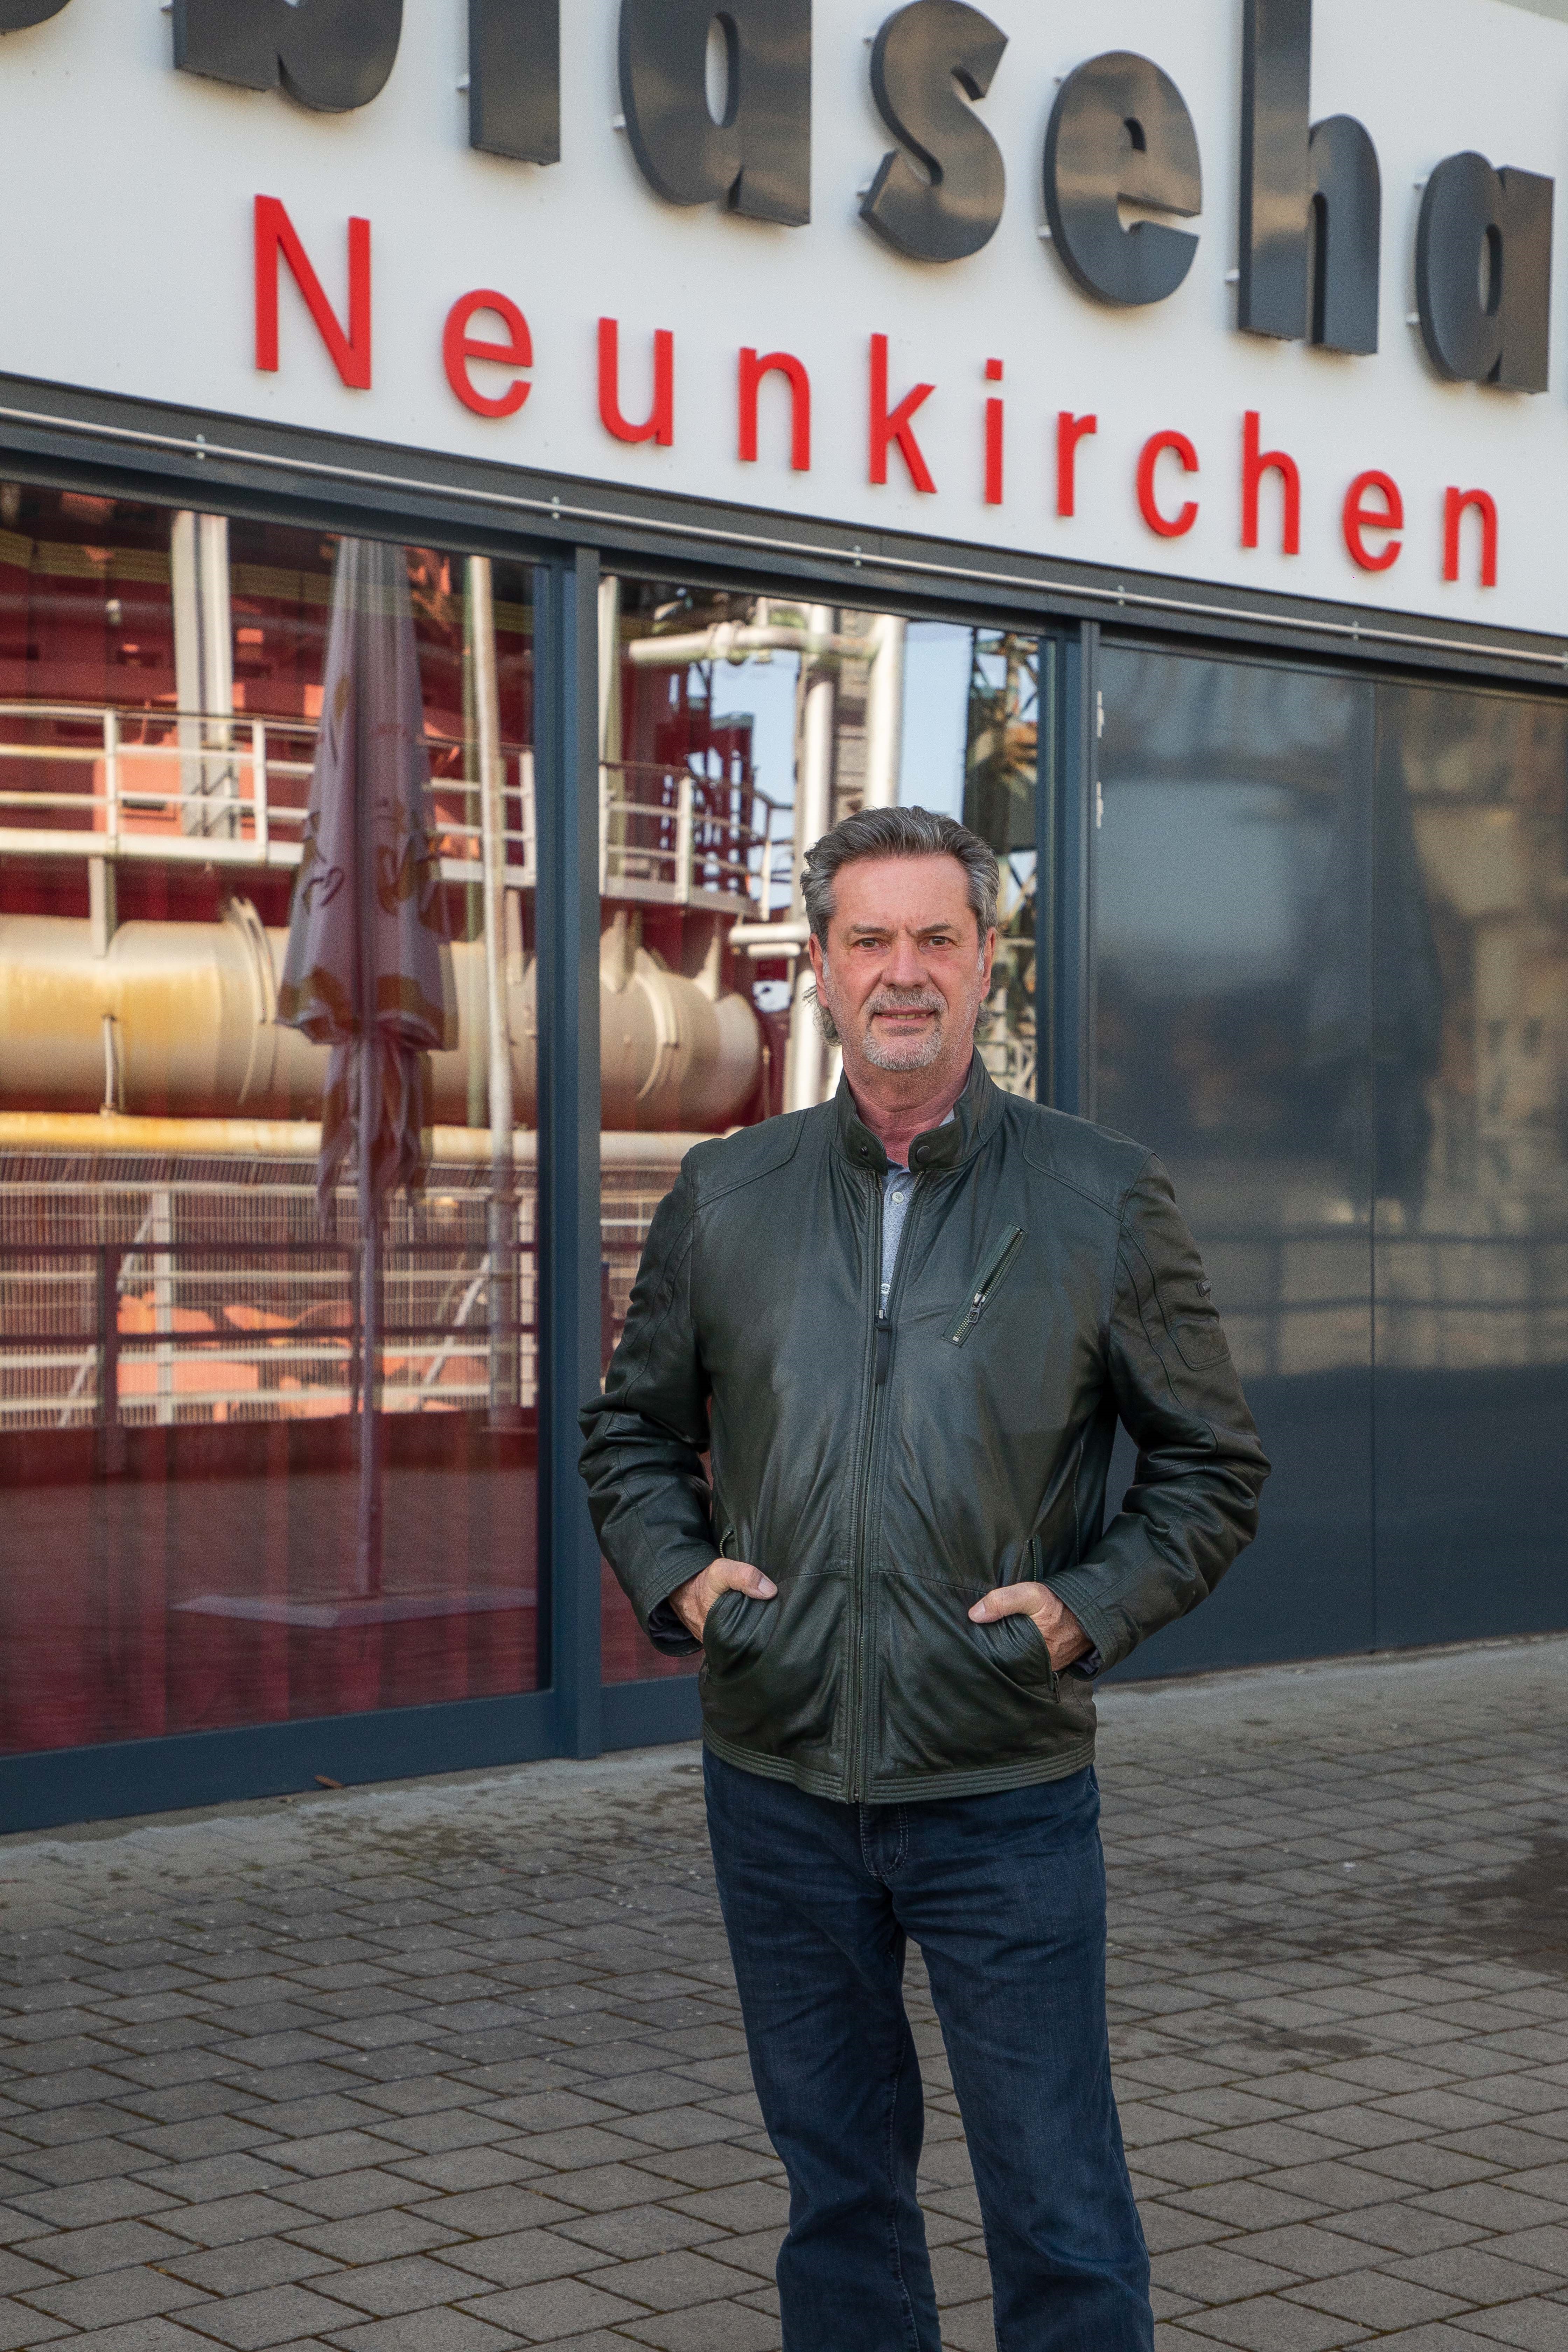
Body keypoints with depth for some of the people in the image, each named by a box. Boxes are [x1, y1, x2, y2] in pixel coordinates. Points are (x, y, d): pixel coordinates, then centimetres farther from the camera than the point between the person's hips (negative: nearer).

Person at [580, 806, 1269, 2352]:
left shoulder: (1103, 1199, 0)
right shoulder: (724, 1197, 6)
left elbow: (1211, 1466, 4)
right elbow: (631, 1433, 15)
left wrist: (1085, 1611, -11)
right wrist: (683, 1577, -3)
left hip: (1006, 1791, -2)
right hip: (776, 1779, 3)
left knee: (1060, 2218, 1)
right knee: (836, 2185, 15)